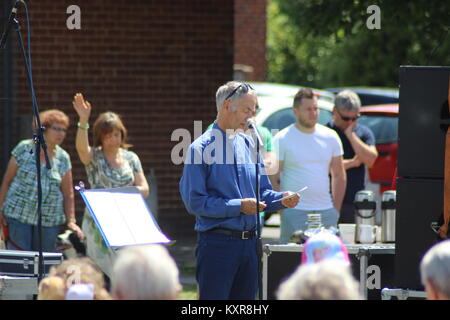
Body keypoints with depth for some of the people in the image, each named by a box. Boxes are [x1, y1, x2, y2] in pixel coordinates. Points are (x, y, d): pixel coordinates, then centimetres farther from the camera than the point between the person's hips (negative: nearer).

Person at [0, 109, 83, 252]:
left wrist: (71, 221, 1)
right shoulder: (24, 148, 2)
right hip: (18, 216, -2)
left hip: (49, 221, 2)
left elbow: (68, 194, 10)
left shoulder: (63, 158, 7)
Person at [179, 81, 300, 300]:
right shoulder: (202, 148, -8)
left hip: (249, 241, 7)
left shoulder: (249, 144, 13)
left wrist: (282, 199, -3)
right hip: (217, 242, -7)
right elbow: (195, 202, -14)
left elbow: (262, 192, 18)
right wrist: (238, 207, -17)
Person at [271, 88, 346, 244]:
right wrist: (282, 209, -10)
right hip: (294, 212, -4)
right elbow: (273, 180, -2)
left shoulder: (330, 137, 10)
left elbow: (339, 176, 16)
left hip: (326, 212, 4)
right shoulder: (282, 139, -2)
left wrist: (336, 210, 9)